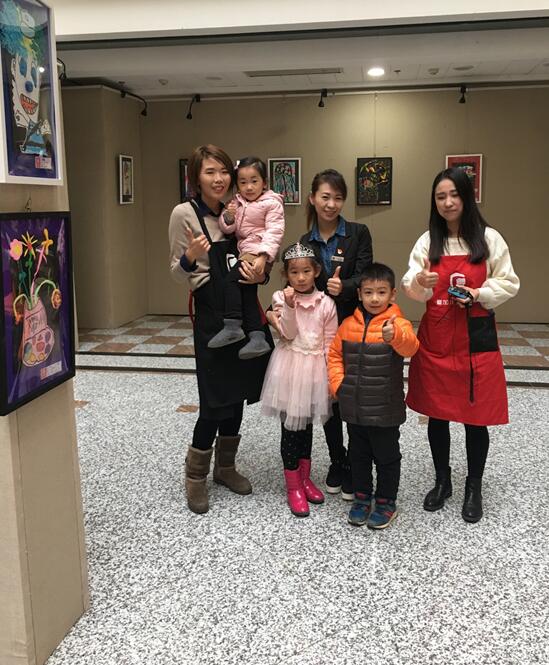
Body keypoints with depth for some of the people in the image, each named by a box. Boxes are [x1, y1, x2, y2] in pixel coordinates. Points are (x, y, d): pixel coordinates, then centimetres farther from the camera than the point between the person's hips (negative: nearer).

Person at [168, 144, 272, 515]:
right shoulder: (185, 213, -8)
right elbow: (178, 274, -6)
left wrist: (256, 273, -5)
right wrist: (191, 257, -28)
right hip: (211, 316, -6)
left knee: (237, 393, 12)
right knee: (214, 400, -5)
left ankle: (225, 466, 28)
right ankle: (195, 476, 14)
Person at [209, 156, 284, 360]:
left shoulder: (271, 203, -6)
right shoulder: (237, 202, 13)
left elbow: (274, 232, -15)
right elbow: (227, 228, 10)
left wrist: (263, 256, -27)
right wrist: (227, 217, -13)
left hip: (260, 252, -8)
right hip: (246, 252, 8)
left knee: (231, 279, -21)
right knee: (247, 292, 4)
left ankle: (232, 327, -16)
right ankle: (257, 338, 6)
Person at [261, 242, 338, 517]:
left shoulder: (326, 303, -2)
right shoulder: (281, 298, -5)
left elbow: (330, 344, 1)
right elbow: (289, 334, -14)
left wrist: (332, 376, -1)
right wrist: (290, 305, -27)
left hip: (315, 370, 2)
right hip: (289, 368, -2)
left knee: (307, 425, 16)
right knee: (290, 426, 4)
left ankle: (305, 477, 33)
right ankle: (293, 486, 17)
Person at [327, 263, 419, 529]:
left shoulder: (397, 323, -12)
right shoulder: (349, 324, 2)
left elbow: (410, 346, -33)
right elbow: (335, 354, 12)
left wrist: (394, 335, -54)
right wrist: (338, 383, -1)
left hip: (385, 410, -4)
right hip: (354, 408, 4)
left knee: (387, 457, 12)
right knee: (358, 455, 18)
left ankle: (386, 502, 29)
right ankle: (362, 497, 36)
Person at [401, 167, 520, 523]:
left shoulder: (489, 238, -1)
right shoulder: (428, 241, 6)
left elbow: (509, 283, 1)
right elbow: (413, 289, 0)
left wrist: (479, 295, -15)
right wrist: (420, 282, -22)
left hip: (477, 339, -2)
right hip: (436, 337, 2)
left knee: (476, 417, 5)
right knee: (437, 414, 11)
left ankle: (474, 489, 24)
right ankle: (442, 482, 30)